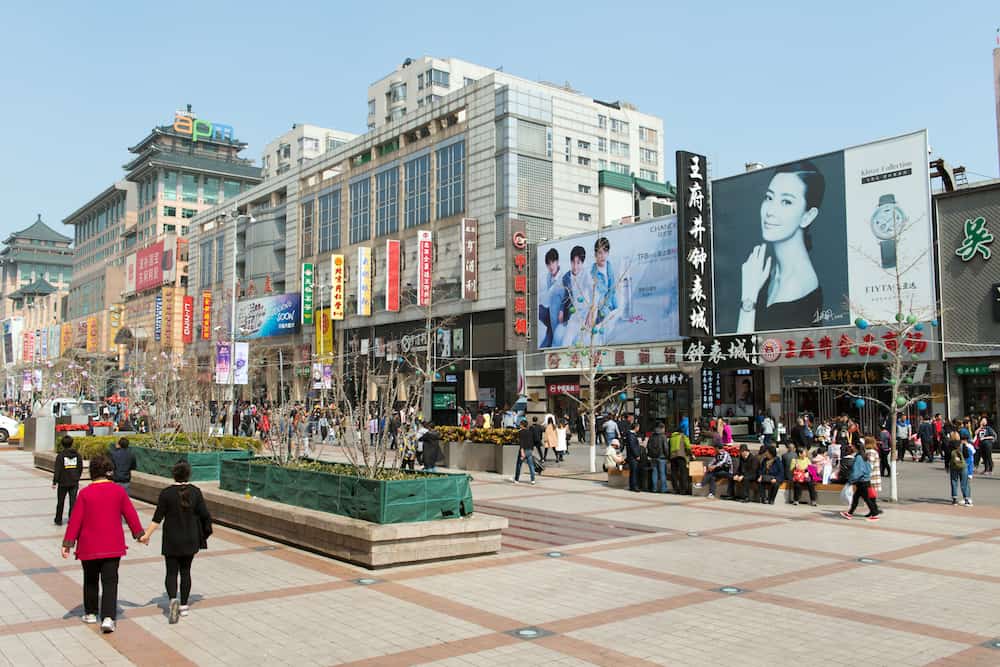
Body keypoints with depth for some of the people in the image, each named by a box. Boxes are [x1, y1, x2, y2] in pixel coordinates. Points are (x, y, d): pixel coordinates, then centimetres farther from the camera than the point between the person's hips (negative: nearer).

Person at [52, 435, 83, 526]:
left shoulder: (60, 455, -10)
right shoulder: (77, 455, 2)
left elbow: (57, 470, -11)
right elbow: (80, 468, 8)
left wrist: (54, 482, -5)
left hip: (63, 482, -2)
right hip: (74, 483, 2)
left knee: (60, 502, 13)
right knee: (73, 502, 2)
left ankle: (58, 520, 23)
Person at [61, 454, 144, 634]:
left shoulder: (85, 493, -7)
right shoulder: (118, 490, -4)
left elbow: (75, 520, -6)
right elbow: (130, 514, 4)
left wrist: (67, 544, -1)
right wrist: (139, 534, 16)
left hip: (89, 546, 0)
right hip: (112, 546, 0)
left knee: (90, 580, 19)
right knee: (110, 581, 2)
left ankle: (90, 613, 31)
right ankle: (108, 618, -10)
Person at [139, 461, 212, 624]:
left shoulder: (166, 493, -11)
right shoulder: (195, 492, -5)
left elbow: (157, 518, -12)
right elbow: (204, 515, -1)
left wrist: (146, 535, -4)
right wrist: (206, 530, 17)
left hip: (171, 541, -2)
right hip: (190, 540, 2)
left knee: (171, 572, 5)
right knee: (185, 571, 14)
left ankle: (173, 599, -18)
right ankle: (183, 606, 18)